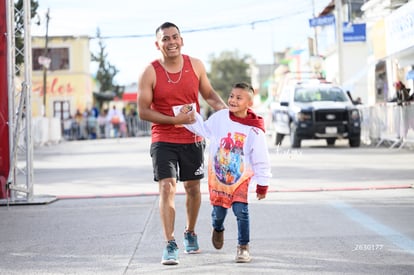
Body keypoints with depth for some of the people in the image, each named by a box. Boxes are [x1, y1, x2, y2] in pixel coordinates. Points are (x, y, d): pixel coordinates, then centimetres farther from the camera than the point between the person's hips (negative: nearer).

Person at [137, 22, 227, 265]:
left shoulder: (196, 65, -1)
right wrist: (174, 120, -21)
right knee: (167, 188, -16)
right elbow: (143, 111, -10)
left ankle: (190, 233, 38)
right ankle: (170, 245, -13)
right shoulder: (150, 73, -10)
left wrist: (225, 108, -7)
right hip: (163, 140, -3)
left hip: (193, 140, 3)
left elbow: (209, 94, 13)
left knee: (193, 188, 15)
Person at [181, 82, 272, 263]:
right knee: (219, 211, 13)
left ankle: (243, 247, 2)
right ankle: (218, 229, 48)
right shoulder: (219, 118, -10)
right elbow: (203, 129, 10)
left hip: (241, 177, -2)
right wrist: (189, 117, -4)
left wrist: (262, 184, -2)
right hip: (218, 175, 2)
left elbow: (261, 160, -8)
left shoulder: (254, 131, -16)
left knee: (241, 210, -14)